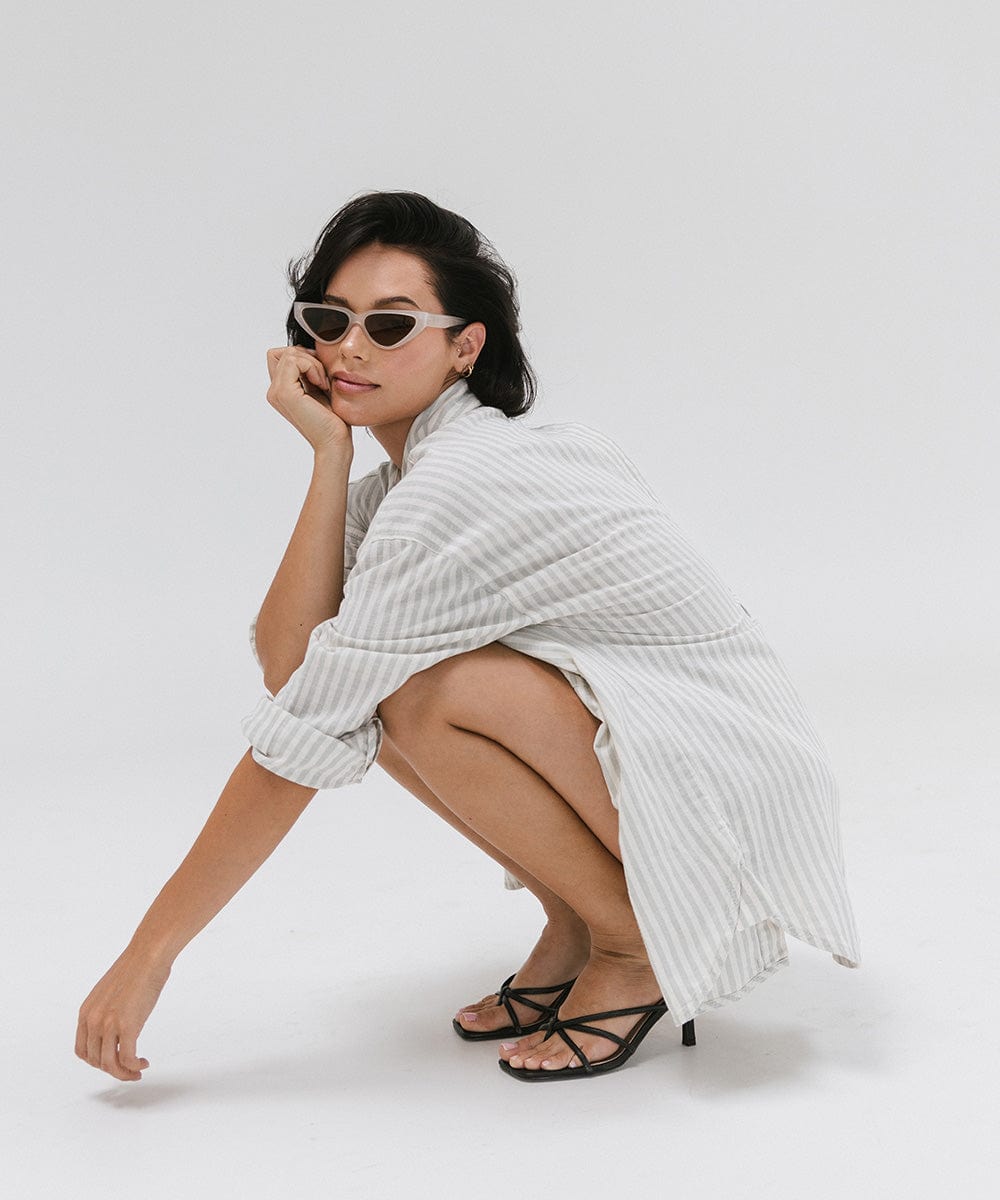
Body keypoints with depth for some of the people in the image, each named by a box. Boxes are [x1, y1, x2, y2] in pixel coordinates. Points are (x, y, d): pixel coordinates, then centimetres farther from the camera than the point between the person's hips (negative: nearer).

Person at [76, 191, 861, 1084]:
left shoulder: (461, 488, -24)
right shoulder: (417, 468, 4)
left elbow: (303, 739, -24)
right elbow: (285, 665, -8)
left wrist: (151, 951, -18)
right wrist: (330, 454, -12)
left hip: (736, 790, -8)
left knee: (425, 693, -27)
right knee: (367, 683, -2)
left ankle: (637, 948, -6)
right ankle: (575, 922, 9)